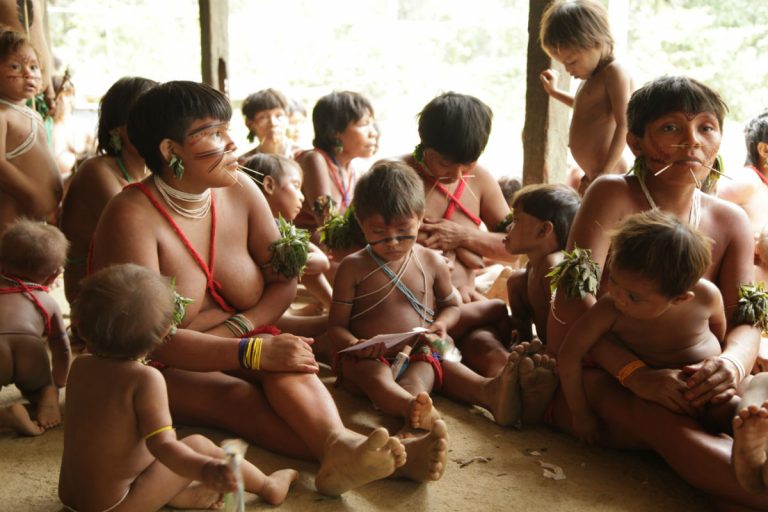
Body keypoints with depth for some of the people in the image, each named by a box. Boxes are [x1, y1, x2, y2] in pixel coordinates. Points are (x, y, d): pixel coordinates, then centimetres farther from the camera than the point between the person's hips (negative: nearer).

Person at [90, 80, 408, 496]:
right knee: (238, 395, -33)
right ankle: (339, 453, -49)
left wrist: (237, 329, -16)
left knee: (286, 360, -29)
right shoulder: (132, 216, -20)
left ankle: (339, 443, -54)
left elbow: (283, 281, 3)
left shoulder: (242, 193, -3)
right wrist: (254, 352, -35)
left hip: (236, 346, 4)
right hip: (160, 368, -4)